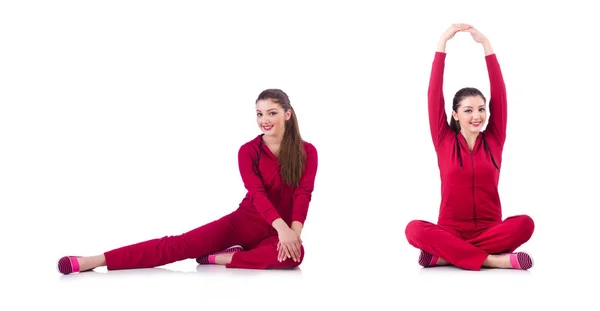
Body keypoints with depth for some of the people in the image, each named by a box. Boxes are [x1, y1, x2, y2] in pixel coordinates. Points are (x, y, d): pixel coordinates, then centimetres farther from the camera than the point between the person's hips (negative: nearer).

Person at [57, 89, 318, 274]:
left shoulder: (307, 152, -1)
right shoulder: (248, 150, -2)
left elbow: (303, 195, -10)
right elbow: (257, 192, -15)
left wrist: (294, 232, -29)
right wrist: (282, 227, -32)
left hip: (283, 230, 0)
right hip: (245, 220, 1)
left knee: (293, 255, -38)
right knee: (179, 245, -16)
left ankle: (217, 258, -25)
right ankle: (94, 261, -24)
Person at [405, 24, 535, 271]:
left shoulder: (493, 141, 7)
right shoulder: (445, 141, 5)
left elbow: (499, 93, 2)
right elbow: (434, 94, -1)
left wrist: (485, 43, -1)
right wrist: (443, 41, -3)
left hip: (490, 231, 1)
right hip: (450, 230, -1)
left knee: (525, 223, -30)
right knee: (414, 229, -32)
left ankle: (445, 254, -25)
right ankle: (492, 259, -31)